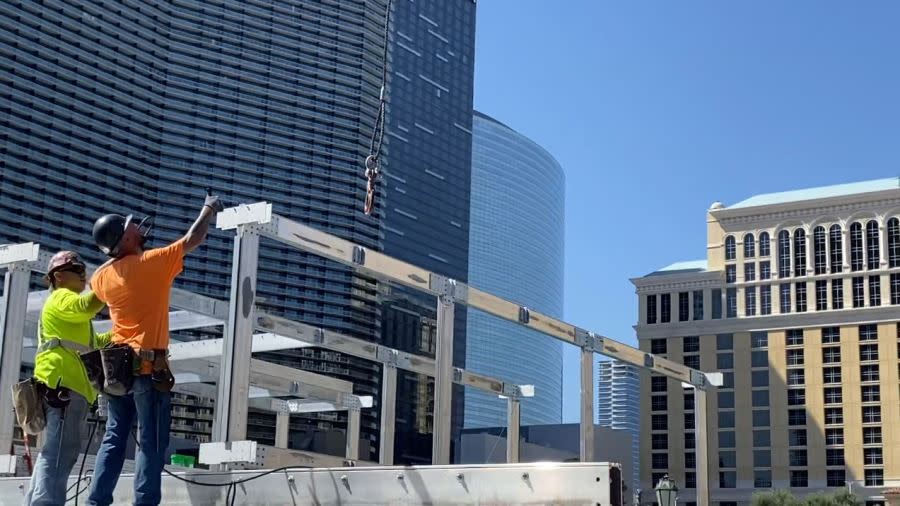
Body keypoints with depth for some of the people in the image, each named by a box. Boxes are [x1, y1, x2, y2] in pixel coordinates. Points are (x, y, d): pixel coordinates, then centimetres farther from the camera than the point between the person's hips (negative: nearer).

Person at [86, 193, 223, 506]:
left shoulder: (101, 278, 5)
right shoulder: (152, 263, -10)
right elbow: (192, 240, -2)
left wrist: (124, 251, 25)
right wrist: (209, 209, 13)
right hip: (149, 367, -6)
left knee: (114, 439, 10)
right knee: (151, 443, -3)